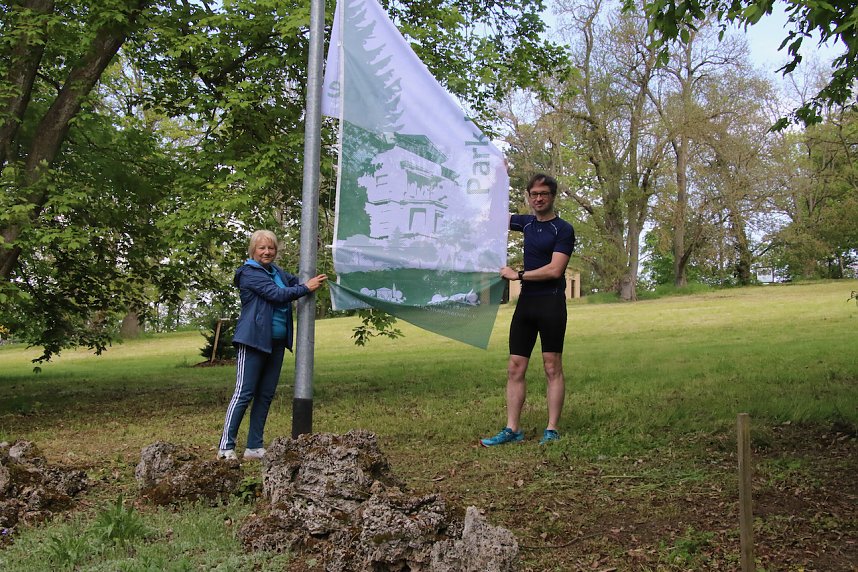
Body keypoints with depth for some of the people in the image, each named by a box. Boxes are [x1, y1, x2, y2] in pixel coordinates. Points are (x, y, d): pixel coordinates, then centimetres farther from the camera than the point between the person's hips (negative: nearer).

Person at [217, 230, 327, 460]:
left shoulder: (277, 272, 17)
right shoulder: (249, 273, -8)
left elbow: (298, 280, 5)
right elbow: (277, 294, -18)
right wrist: (306, 288, -16)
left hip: (277, 342, 8)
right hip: (253, 341, -8)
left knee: (265, 396, 9)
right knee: (244, 394, -8)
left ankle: (254, 447, 15)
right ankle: (226, 447, -4)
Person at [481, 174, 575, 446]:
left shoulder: (563, 229, -5)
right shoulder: (527, 222, 13)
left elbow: (555, 270, -14)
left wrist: (518, 275, -9)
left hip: (551, 303, -6)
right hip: (526, 303, 6)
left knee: (552, 369, -1)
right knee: (515, 369, 2)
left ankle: (552, 430, 2)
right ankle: (512, 429, 5)